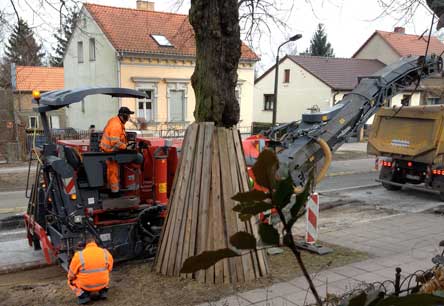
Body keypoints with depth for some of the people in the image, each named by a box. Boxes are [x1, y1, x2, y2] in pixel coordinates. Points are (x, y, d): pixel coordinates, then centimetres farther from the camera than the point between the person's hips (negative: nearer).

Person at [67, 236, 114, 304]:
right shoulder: (106, 253, -6)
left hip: (86, 286, -3)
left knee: (71, 281, 24)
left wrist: (70, 280, 22)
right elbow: (109, 269, 11)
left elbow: (71, 275, -1)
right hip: (102, 284, 3)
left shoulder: (79, 255, -13)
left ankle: (82, 294, 3)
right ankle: (103, 290, 14)